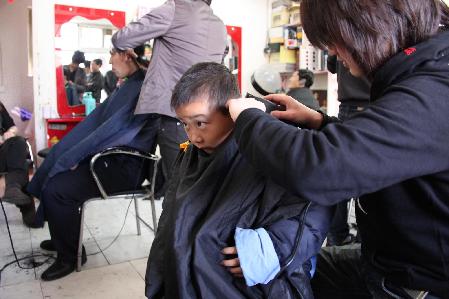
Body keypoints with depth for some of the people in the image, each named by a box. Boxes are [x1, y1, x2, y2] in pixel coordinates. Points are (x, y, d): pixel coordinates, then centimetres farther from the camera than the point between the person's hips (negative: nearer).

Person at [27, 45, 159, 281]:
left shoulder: (142, 88, -20)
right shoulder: (130, 85, 12)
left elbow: (114, 128, -24)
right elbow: (99, 119, 12)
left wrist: (73, 157, -15)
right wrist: (74, 154, 5)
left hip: (125, 168, -10)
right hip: (111, 158, 10)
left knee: (55, 189, -18)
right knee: (53, 171, 15)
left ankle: (69, 256, 4)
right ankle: (63, 238, 29)